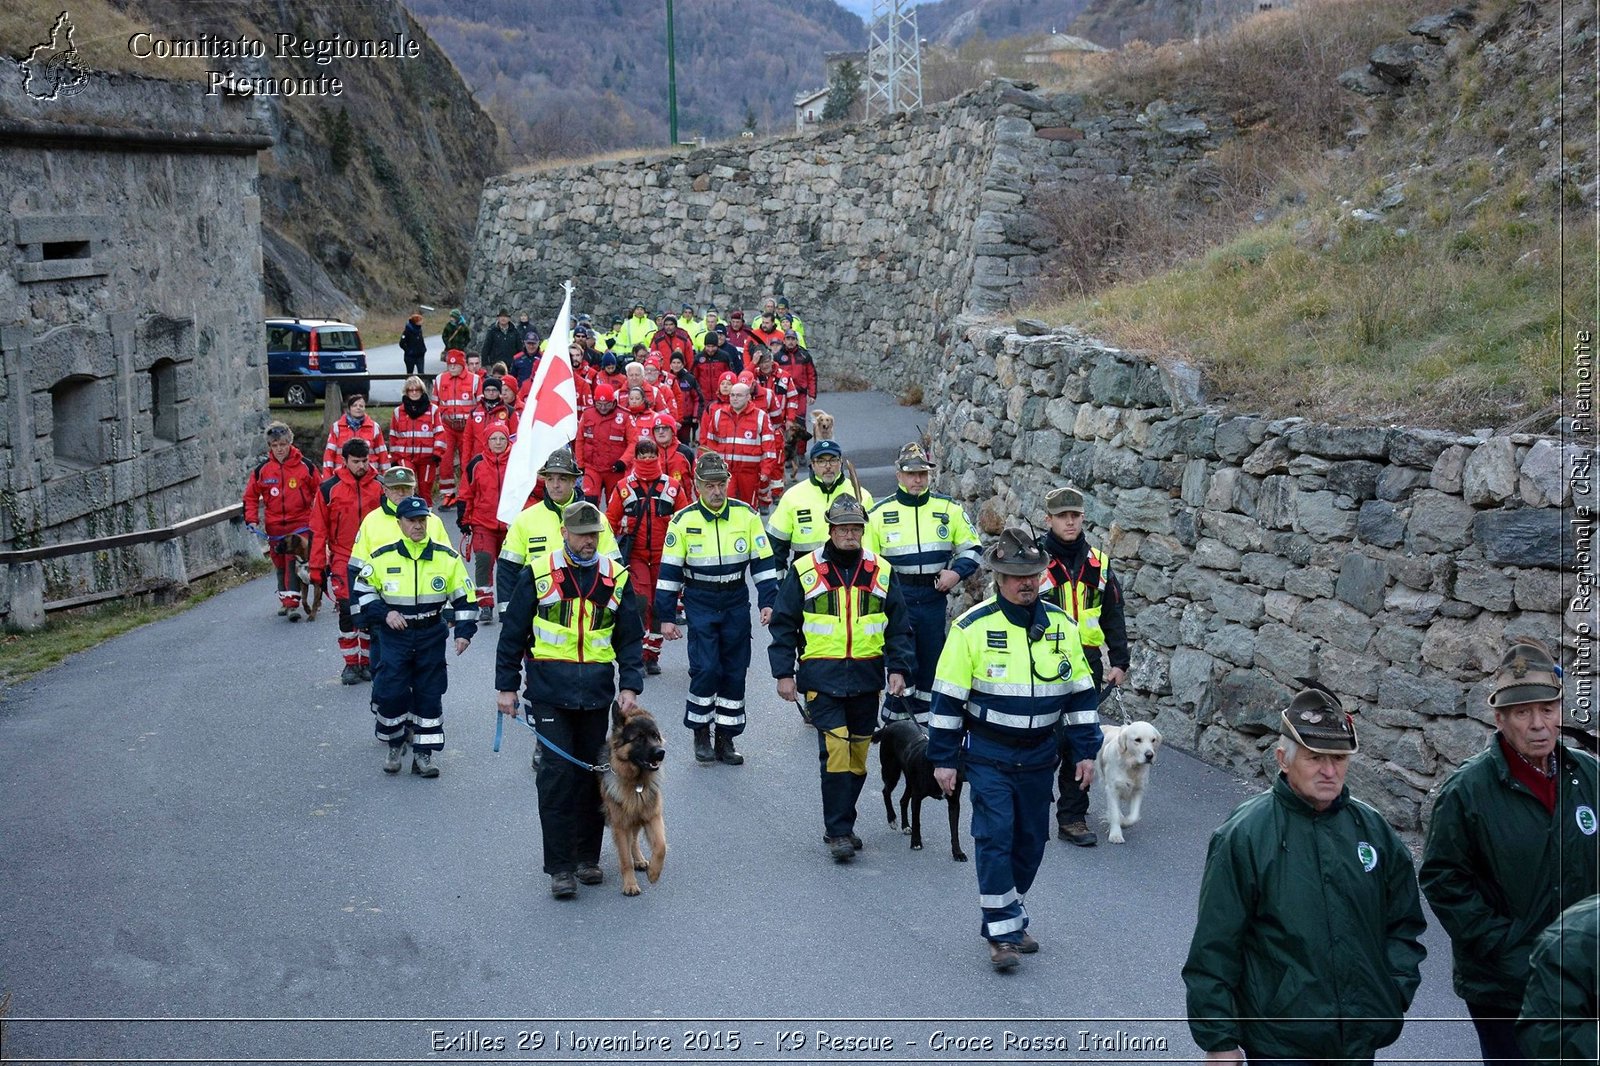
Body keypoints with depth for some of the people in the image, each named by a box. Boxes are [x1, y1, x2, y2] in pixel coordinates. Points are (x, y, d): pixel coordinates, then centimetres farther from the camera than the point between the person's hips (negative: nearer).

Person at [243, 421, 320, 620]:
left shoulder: (305, 466, -3)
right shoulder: (262, 469, 2)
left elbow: (319, 491, 8)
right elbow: (251, 496, 11)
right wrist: (251, 519, 1)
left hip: (300, 524, -3)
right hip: (274, 527, 3)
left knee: (294, 563, -14)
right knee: (280, 565, 11)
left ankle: (292, 603, -16)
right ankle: (284, 599, 27)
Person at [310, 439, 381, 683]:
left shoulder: (380, 487, 3)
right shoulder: (329, 489, -2)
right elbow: (318, 530, 1)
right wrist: (317, 567, -1)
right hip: (343, 561, -1)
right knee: (348, 612, -4)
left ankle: (367, 661, 19)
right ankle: (351, 664, 6)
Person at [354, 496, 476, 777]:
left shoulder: (447, 557, -2)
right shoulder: (382, 556, -5)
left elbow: (464, 597, 3)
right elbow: (362, 590, 6)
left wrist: (464, 632, -5)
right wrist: (383, 614, -7)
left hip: (432, 637, 1)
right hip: (395, 636, -1)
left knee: (430, 695, 4)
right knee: (391, 693, -6)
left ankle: (424, 753, 14)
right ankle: (395, 744, 17)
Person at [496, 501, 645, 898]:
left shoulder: (616, 578, 7)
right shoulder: (538, 574, -1)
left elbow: (631, 638, 10)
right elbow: (513, 633, 4)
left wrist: (630, 685, -2)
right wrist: (506, 685, 2)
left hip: (597, 692, 3)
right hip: (549, 691, -3)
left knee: (591, 773, 9)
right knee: (557, 773, -8)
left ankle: (587, 856, 23)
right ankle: (560, 866, -3)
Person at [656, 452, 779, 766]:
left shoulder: (746, 515, -2)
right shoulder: (683, 521, -5)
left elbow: (763, 561, 3)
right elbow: (669, 571, -1)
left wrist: (768, 601, -5)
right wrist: (666, 617, -2)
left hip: (736, 603, 2)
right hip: (699, 604, -2)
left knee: (735, 672, 6)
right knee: (706, 669, -12)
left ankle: (725, 739, 18)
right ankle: (701, 734, 7)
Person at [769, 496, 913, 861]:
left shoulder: (880, 572, 7)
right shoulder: (805, 570, -1)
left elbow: (899, 626, 11)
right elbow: (784, 624, 2)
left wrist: (898, 667, -1)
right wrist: (783, 673, -4)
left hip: (866, 679, 3)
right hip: (821, 677, -3)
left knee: (858, 756, 9)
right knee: (835, 751, -13)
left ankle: (841, 825, 24)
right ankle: (837, 832, -6)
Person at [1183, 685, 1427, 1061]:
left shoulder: (1373, 829, 2)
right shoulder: (1245, 835, -13)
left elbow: (1404, 923, 13)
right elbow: (1214, 947, -12)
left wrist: (1394, 994, 0)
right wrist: (1219, 1041, -12)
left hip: (1361, 1040, 5)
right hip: (1279, 1041, -5)